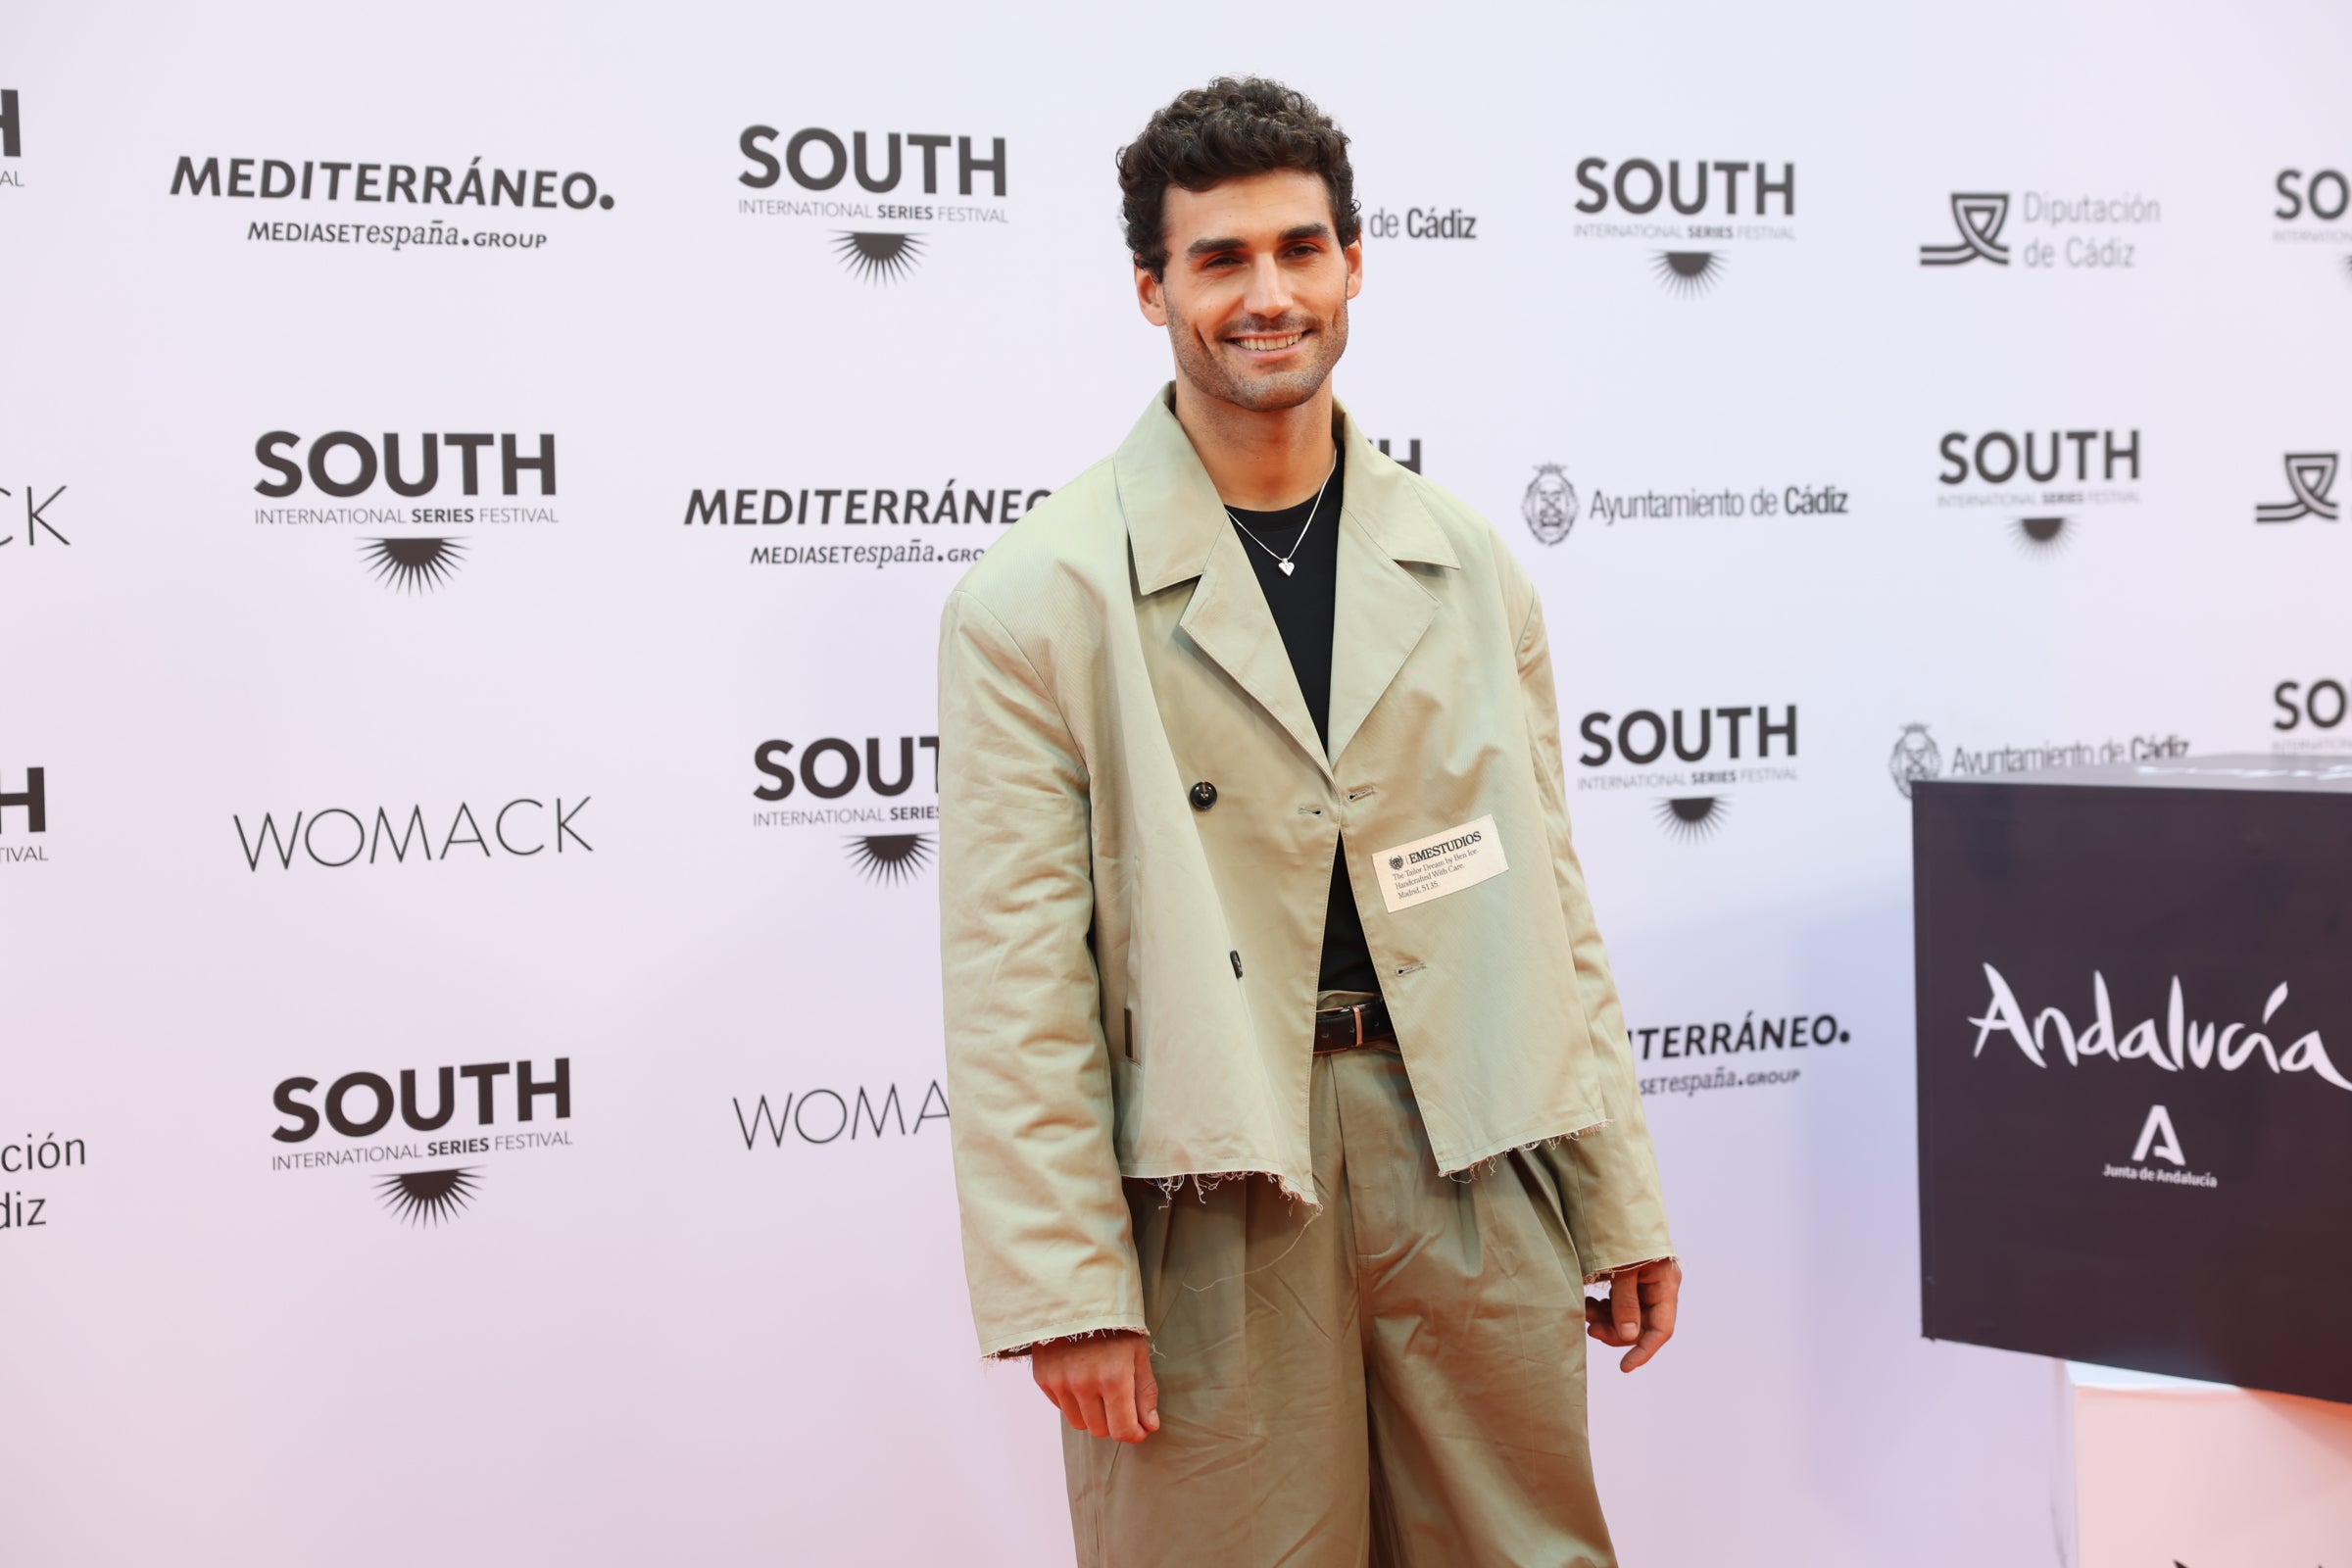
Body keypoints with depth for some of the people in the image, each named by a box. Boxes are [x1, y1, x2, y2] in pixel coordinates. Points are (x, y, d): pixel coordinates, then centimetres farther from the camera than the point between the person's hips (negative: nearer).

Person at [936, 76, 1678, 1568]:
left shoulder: (1470, 566, 10)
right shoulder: (1039, 600, -4)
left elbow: (1551, 898, 12)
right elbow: (1015, 977, -7)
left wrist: (1624, 1203, 10)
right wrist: (1064, 1289, -11)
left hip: (1473, 1165, 4)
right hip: (1208, 1199, -3)